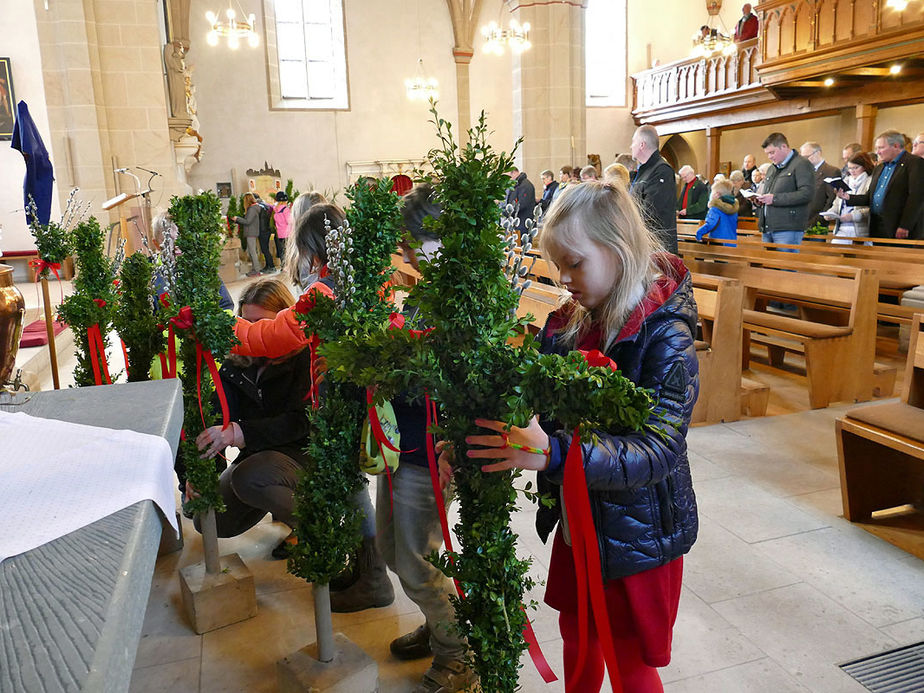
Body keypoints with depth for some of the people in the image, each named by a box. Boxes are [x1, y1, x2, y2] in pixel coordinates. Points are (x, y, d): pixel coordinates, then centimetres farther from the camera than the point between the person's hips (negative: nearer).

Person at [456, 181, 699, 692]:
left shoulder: (665, 336, -20)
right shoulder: (565, 325, -3)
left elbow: (657, 452, -29)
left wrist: (554, 452, -42)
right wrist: (470, 443, -17)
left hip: (638, 534, -5)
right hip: (575, 522, 5)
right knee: (576, 638, 23)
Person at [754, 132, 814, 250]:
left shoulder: (801, 164, -3)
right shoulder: (771, 168, 24)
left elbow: (807, 194, -16)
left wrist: (775, 198, -17)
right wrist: (759, 199, 10)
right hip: (767, 229, 8)